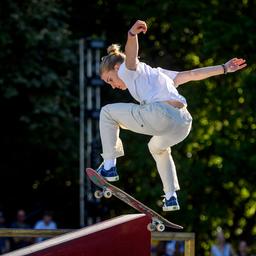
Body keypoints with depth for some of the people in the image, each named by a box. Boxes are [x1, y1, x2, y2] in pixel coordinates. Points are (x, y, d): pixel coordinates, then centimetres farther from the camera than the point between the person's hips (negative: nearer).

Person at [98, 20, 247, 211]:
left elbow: (131, 54, -12)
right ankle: (171, 197, 36)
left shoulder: (128, 70, 13)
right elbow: (191, 75, 35)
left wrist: (132, 34, -34)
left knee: (108, 112, 10)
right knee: (158, 147, 42)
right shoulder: (154, 73, 36)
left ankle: (109, 166, 4)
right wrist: (224, 69, 39)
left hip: (162, 114, -9)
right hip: (184, 124, 9)